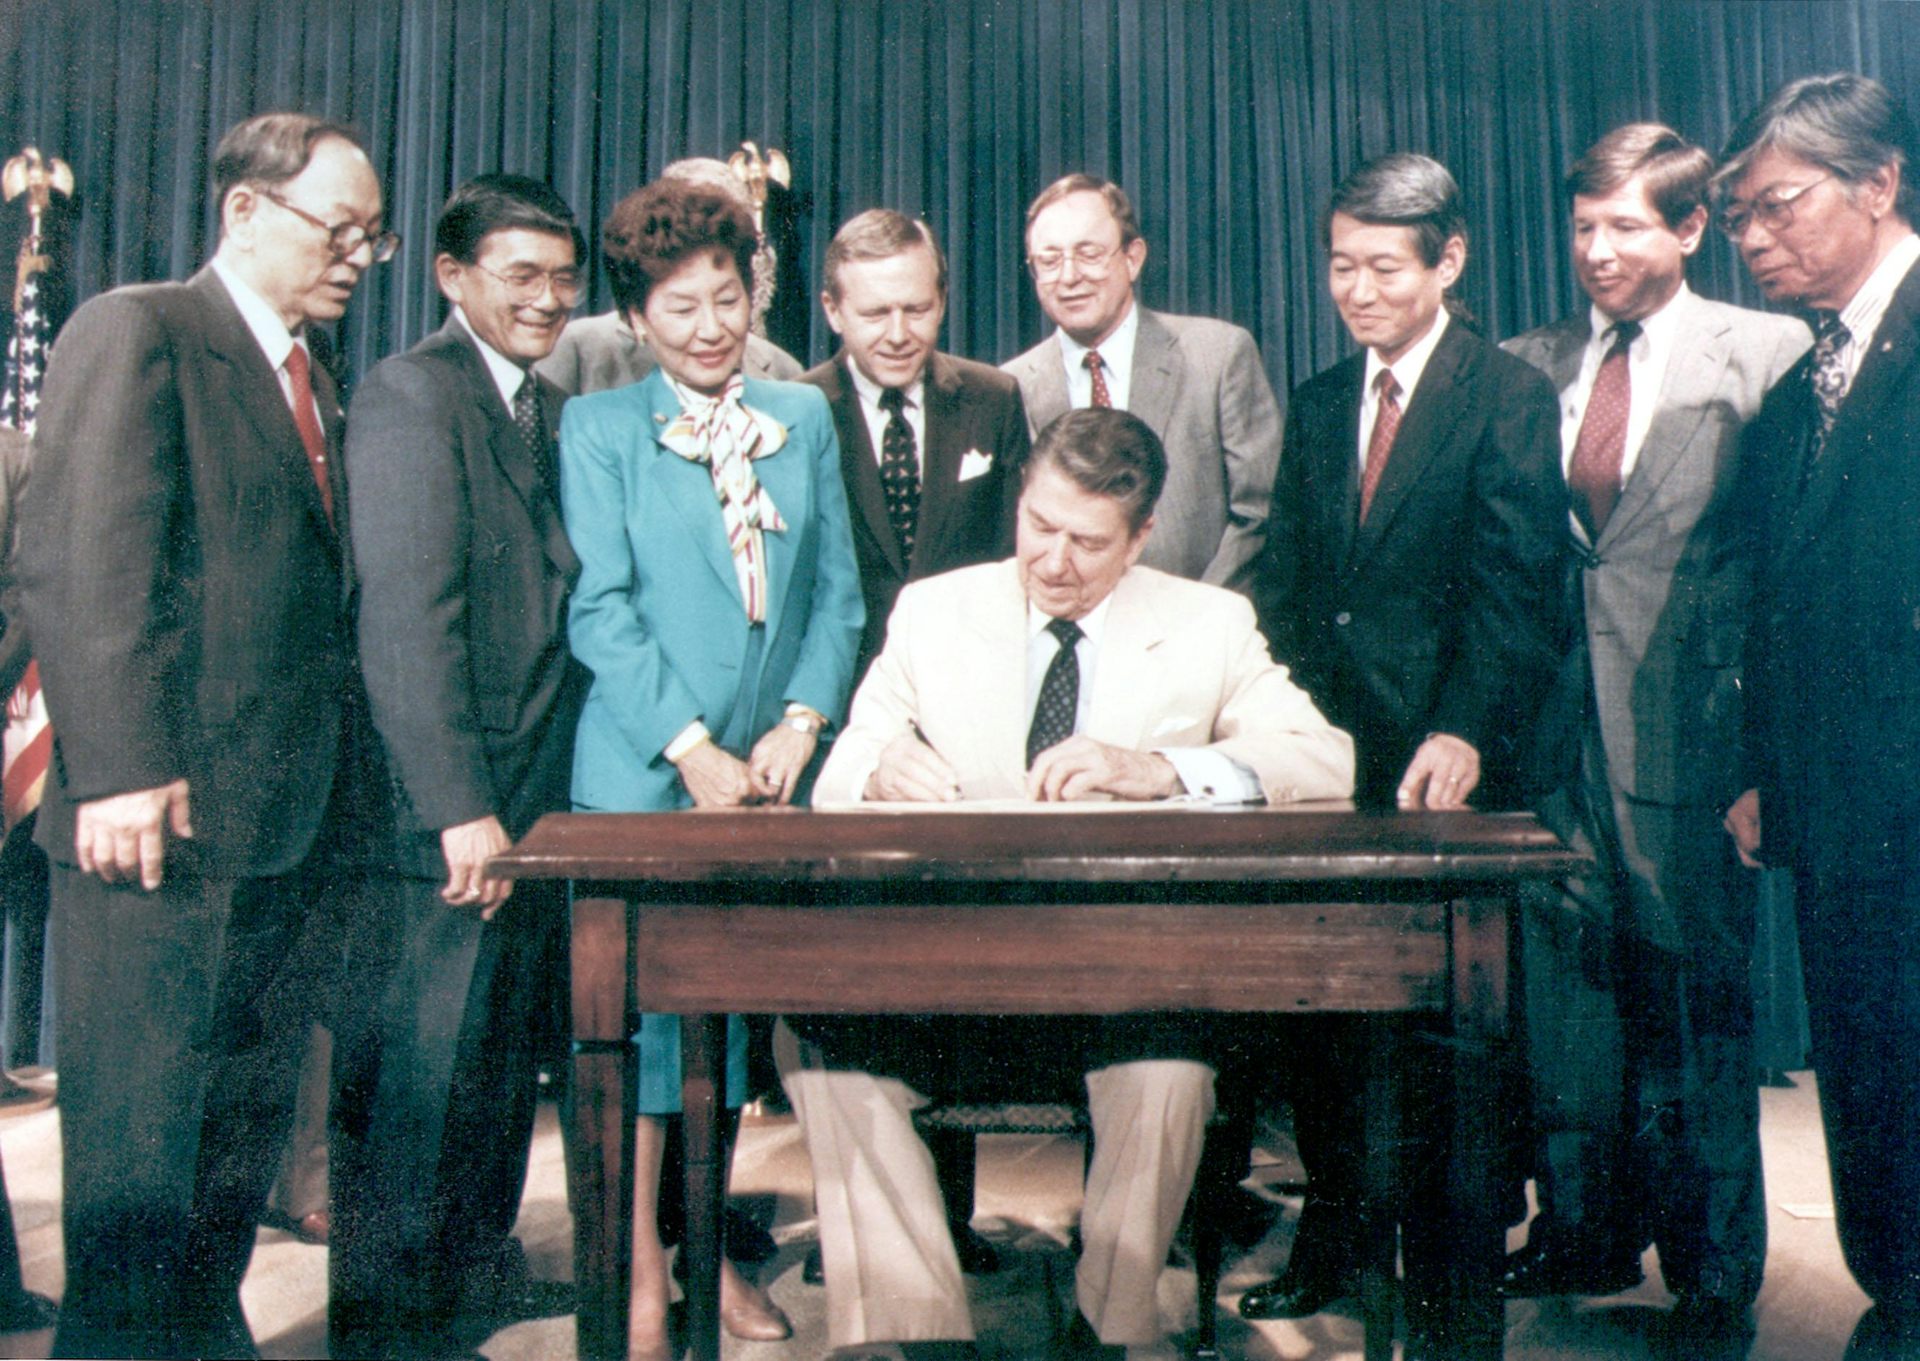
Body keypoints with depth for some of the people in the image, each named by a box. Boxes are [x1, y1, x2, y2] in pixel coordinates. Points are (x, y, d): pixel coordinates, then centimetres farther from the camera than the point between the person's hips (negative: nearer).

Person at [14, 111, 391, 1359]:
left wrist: (347, 787, 10)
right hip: (170, 815, -8)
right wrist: (118, 769, -21)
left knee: (251, 1117, 16)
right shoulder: (136, 332, -5)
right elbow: (81, 564, -14)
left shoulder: (315, 379, 18)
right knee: (137, 1129, 1)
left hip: (297, 821, 8)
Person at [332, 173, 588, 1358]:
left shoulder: (552, 409, 16)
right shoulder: (412, 392, -9)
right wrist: (461, 807, -21)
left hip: (542, 793, 8)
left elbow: (557, 601, 11)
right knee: (422, 1066, 2)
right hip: (452, 807, -8)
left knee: (509, 1050, 17)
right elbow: (409, 616, -17)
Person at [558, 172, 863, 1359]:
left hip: (771, 772, 3)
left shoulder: (806, 419, 12)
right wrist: (693, 749, -12)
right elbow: (599, 608, -6)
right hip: (642, 772, -3)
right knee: (640, 1006, -1)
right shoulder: (598, 427, 2)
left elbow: (838, 592, 8)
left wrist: (802, 725, -5)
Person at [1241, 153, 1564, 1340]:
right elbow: (1286, 584, 13)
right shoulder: (1317, 405, 15)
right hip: (1325, 761, 5)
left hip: (1442, 767, -5)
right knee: (1320, 1011, 10)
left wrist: (1464, 732, -24)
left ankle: (1445, 1274, 25)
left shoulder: (1511, 397, -3)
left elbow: (1515, 588, -12)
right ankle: (1331, 1243, 28)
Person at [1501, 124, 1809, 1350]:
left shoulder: (1768, 355, -1)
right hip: (1563, 722, 4)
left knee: (1695, 997, 4)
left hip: (1684, 727, -4)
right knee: (1567, 976, 12)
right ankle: (1585, 1227, 30)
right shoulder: (1532, 364, 11)